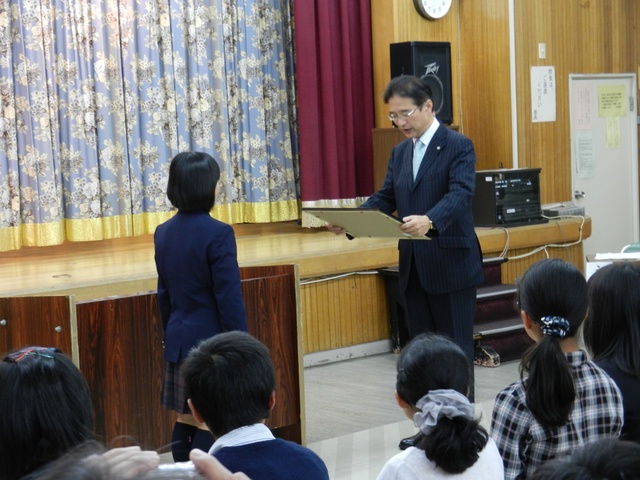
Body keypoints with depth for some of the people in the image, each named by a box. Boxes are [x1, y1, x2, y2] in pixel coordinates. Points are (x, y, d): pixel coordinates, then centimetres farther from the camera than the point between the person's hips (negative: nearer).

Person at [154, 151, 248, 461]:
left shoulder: (163, 233, 6)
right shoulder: (218, 234, -16)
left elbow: (164, 294, 13)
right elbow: (229, 298, -16)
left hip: (179, 340, 7)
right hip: (211, 341, -7)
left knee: (185, 421, 13)